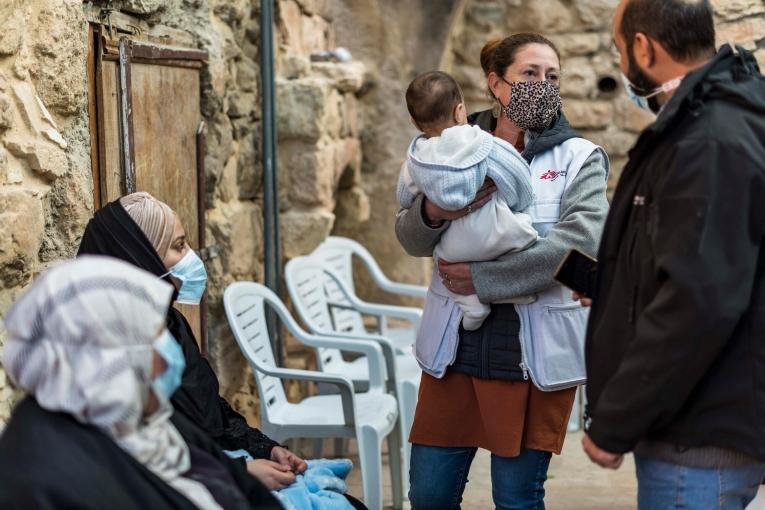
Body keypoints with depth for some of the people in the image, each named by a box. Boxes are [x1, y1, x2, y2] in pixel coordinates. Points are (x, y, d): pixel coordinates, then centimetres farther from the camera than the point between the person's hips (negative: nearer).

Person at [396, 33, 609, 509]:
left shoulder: (579, 158, -1)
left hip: (535, 347, -3)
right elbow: (411, 238, 4)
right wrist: (434, 212, -20)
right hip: (456, 343, 3)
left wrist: (484, 279, -19)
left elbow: (582, 239, -17)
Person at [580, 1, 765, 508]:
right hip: (695, 429, 10)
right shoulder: (707, 124, 13)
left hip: (699, 445, -10)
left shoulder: (713, 145, -20)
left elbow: (696, 304, -26)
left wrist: (613, 425, -20)